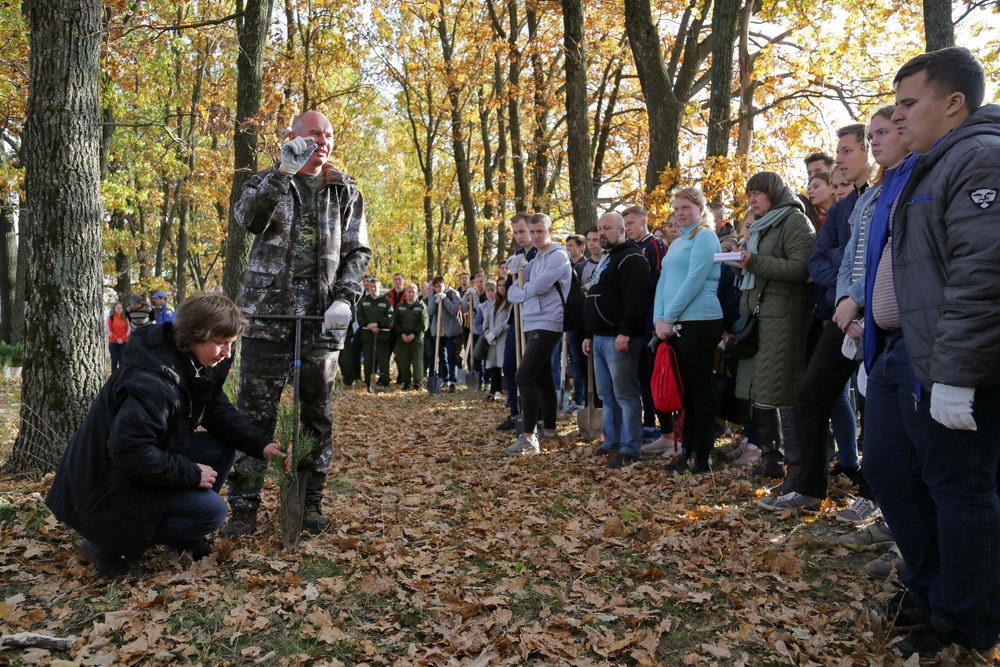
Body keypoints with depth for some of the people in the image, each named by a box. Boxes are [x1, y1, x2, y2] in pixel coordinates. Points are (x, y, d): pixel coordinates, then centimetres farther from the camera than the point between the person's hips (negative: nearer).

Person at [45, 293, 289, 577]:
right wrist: (190, 473, -26)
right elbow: (130, 451, -35)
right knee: (211, 511, -18)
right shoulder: (151, 381, -33)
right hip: (113, 484, -9)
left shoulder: (195, 364, -3)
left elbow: (219, 411, 4)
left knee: (221, 447, -2)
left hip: (151, 456, 9)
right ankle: (112, 544, -5)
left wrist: (261, 443, -11)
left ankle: (185, 536, 11)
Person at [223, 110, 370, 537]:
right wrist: (285, 171, -22)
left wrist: (345, 297, -4)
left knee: (317, 410, 5)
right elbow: (247, 217, -13)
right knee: (256, 409, -2)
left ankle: (311, 501, 16)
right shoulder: (269, 181, 9)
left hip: (322, 315, 2)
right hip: (269, 310, -1)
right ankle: (243, 505, 7)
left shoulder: (346, 192, 13)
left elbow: (358, 250, 11)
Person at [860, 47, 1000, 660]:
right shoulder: (922, 168, 19)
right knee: (888, 472, 16)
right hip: (897, 356, 10)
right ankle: (930, 588, 34)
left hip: (942, 368, -10)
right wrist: (870, 338, 21)